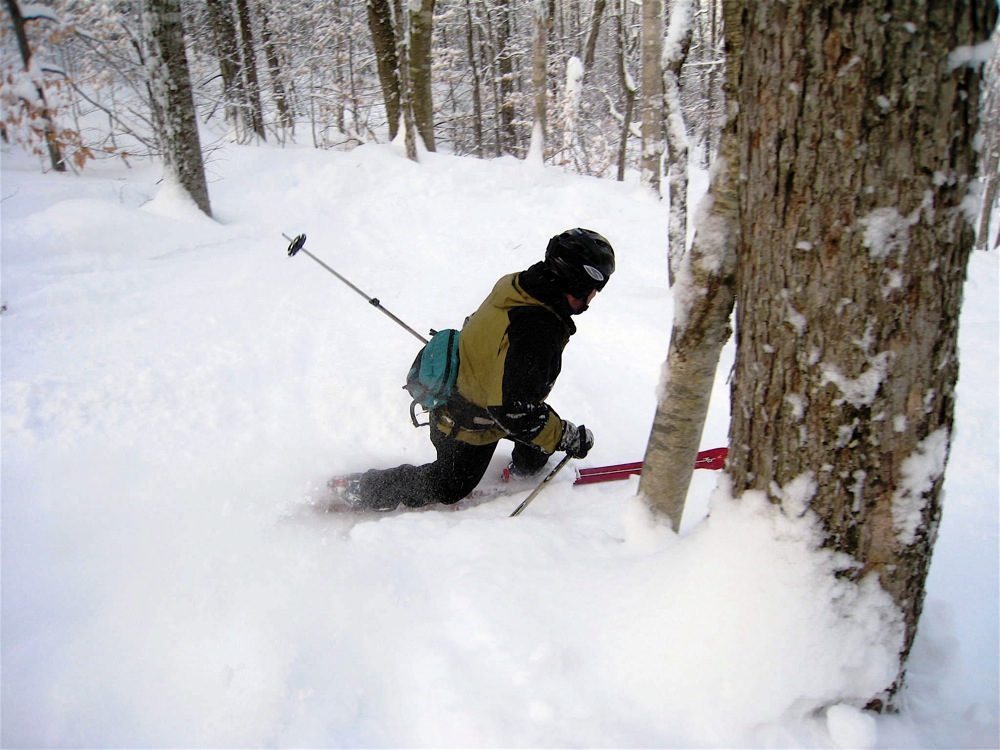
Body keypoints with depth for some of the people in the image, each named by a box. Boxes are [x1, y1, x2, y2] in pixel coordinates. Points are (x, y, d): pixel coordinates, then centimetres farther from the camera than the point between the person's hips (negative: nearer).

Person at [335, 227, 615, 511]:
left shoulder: (514, 284, -13)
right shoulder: (536, 334, -40)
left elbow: (474, 327, 6)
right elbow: (514, 411, -36)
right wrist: (568, 437, -24)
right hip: (468, 428, -7)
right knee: (448, 488, 18)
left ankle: (527, 468, 45)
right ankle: (356, 490, 24)